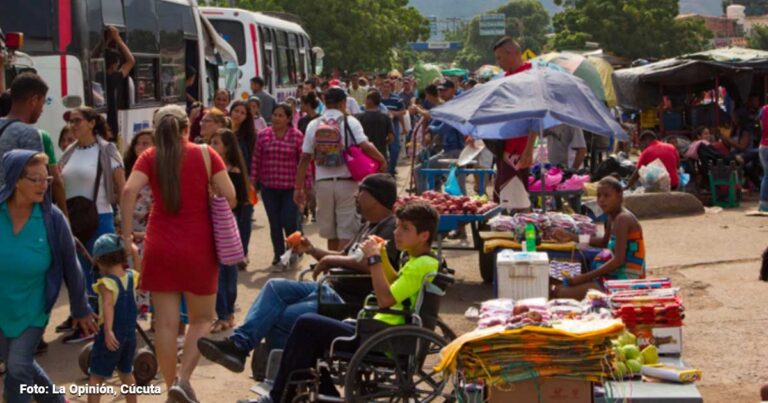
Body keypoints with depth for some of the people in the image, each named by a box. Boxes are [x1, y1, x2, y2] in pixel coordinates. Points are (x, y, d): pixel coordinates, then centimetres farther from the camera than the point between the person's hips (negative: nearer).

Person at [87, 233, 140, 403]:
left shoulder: (106, 283, -16)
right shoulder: (131, 277, 2)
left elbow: (108, 305, -30)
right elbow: (138, 269, 26)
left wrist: (108, 330, -39)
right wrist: (134, 251, 28)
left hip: (111, 335, -6)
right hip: (130, 333, 7)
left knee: (96, 376, -1)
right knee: (126, 373, 24)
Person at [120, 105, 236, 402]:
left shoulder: (150, 157, 3)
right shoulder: (205, 154, 0)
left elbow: (129, 192, -13)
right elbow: (229, 196, -7)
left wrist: (127, 234, -7)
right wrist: (214, 221, 11)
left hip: (160, 247, 1)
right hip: (198, 246, -1)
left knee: (165, 322, 6)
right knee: (202, 318, 11)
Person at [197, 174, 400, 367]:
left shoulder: (390, 228, -15)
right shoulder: (370, 226, 19)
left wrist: (332, 260, -21)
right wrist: (313, 251, 11)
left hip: (348, 303, -10)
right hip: (331, 289, 10)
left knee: (277, 319, -15)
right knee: (276, 287, -6)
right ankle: (239, 342, -13)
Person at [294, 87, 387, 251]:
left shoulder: (314, 125, 6)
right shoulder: (350, 122, -3)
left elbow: (305, 158, 4)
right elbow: (365, 146, -16)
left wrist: (298, 188, 8)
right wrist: (382, 160, 1)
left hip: (323, 183, 3)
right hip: (345, 182, -3)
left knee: (331, 233, 15)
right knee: (346, 232, -1)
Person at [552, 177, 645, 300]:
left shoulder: (623, 219, -18)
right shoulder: (613, 217, 10)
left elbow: (618, 260, -25)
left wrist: (584, 277, -23)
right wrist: (573, 237, 21)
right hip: (616, 277, 10)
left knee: (562, 293, -19)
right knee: (560, 287, 14)